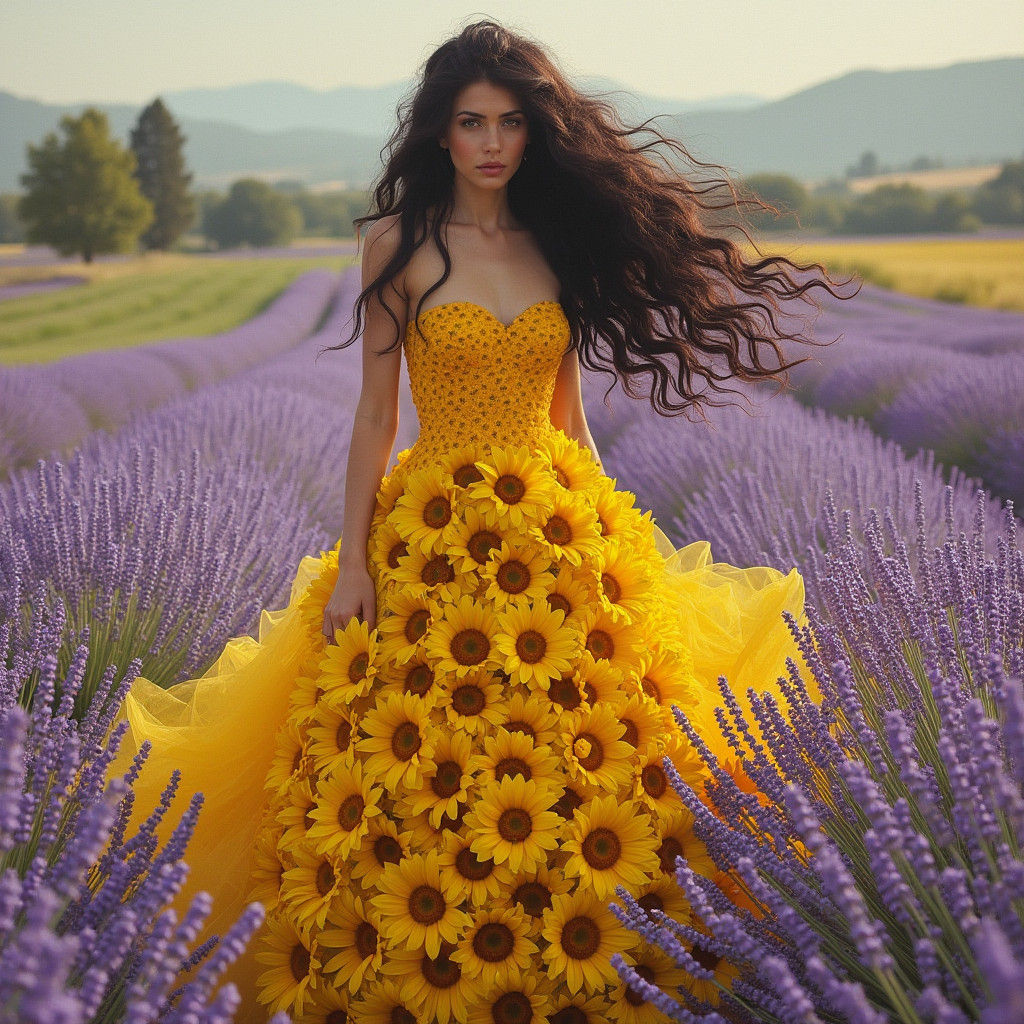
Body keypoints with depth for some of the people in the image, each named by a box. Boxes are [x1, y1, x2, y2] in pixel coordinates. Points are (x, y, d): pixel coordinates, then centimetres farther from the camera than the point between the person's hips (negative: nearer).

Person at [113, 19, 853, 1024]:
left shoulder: (558, 243, 8)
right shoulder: (400, 242, -1)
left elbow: (569, 411, 13)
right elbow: (375, 414, -1)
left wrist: (609, 536, 10)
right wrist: (350, 562, -6)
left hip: (560, 533, 3)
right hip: (435, 538, -3)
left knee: (579, 773, 2)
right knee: (428, 780, -3)